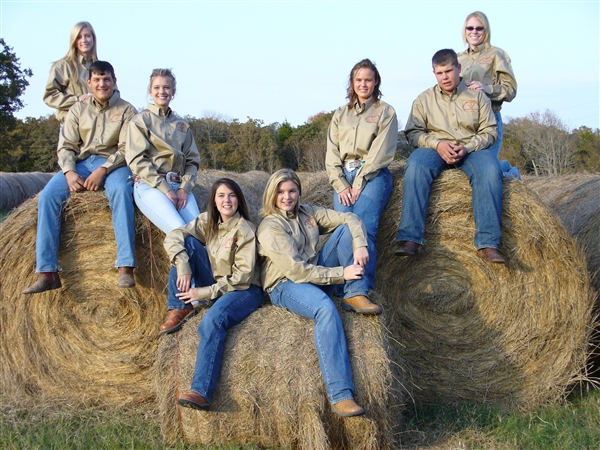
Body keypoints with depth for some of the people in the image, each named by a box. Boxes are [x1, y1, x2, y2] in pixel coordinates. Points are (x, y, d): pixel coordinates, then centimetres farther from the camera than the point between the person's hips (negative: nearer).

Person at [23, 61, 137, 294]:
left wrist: (103, 169, -20)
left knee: (121, 191, -37)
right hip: (81, 163, 3)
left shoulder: (126, 110, 3)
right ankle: (47, 272, -23)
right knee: (48, 196, -22)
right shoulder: (78, 109, 10)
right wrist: (69, 172, -15)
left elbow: (126, 150, -5)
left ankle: (126, 268, -39)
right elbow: (66, 147, 5)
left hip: (112, 164, -3)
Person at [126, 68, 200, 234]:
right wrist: (166, 189, -11)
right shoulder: (141, 119, 7)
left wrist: (184, 188, -5)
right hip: (149, 185, -4)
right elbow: (137, 160, -3)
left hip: (179, 186, 4)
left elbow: (193, 160, 15)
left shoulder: (182, 124, 20)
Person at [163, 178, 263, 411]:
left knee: (213, 320, -37)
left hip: (244, 290, -6)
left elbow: (242, 276, -17)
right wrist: (183, 267, -23)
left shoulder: (245, 230, -13)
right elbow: (173, 237, -6)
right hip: (214, 285, 6)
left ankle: (201, 392, -45)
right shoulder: (207, 221, 4)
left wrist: (206, 292, -21)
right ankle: (180, 309, -10)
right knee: (187, 242, -11)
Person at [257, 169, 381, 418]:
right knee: (325, 308, -39)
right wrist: (341, 274, -21)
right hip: (285, 286, -7)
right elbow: (295, 270, -19)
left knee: (345, 229, -5)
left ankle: (354, 296, -14)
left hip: (318, 274, 7)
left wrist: (359, 245, -15)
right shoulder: (269, 228, -10)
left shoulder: (308, 213, 10)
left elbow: (350, 218, 6)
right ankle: (340, 396, -46)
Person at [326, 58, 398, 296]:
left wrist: (359, 183, -12)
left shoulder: (385, 112, 7)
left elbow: (381, 151, -4)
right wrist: (341, 185, -5)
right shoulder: (341, 114, 19)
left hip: (372, 176, -4)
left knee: (363, 228, -23)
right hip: (344, 176, 4)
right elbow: (332, 153, 10)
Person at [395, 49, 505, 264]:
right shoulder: (424, 99, 10)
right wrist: (437, 144, -18)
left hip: (472, 148, 0)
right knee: (415, 166, -34)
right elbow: (413, 133, 2)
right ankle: (410, 238, -37)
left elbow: (489, 132, 3)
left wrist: (467, 147, -16)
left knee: (490, 171, -33)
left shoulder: (477, 95, 9)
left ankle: (487, 243, -35)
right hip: (435, 148, 0)